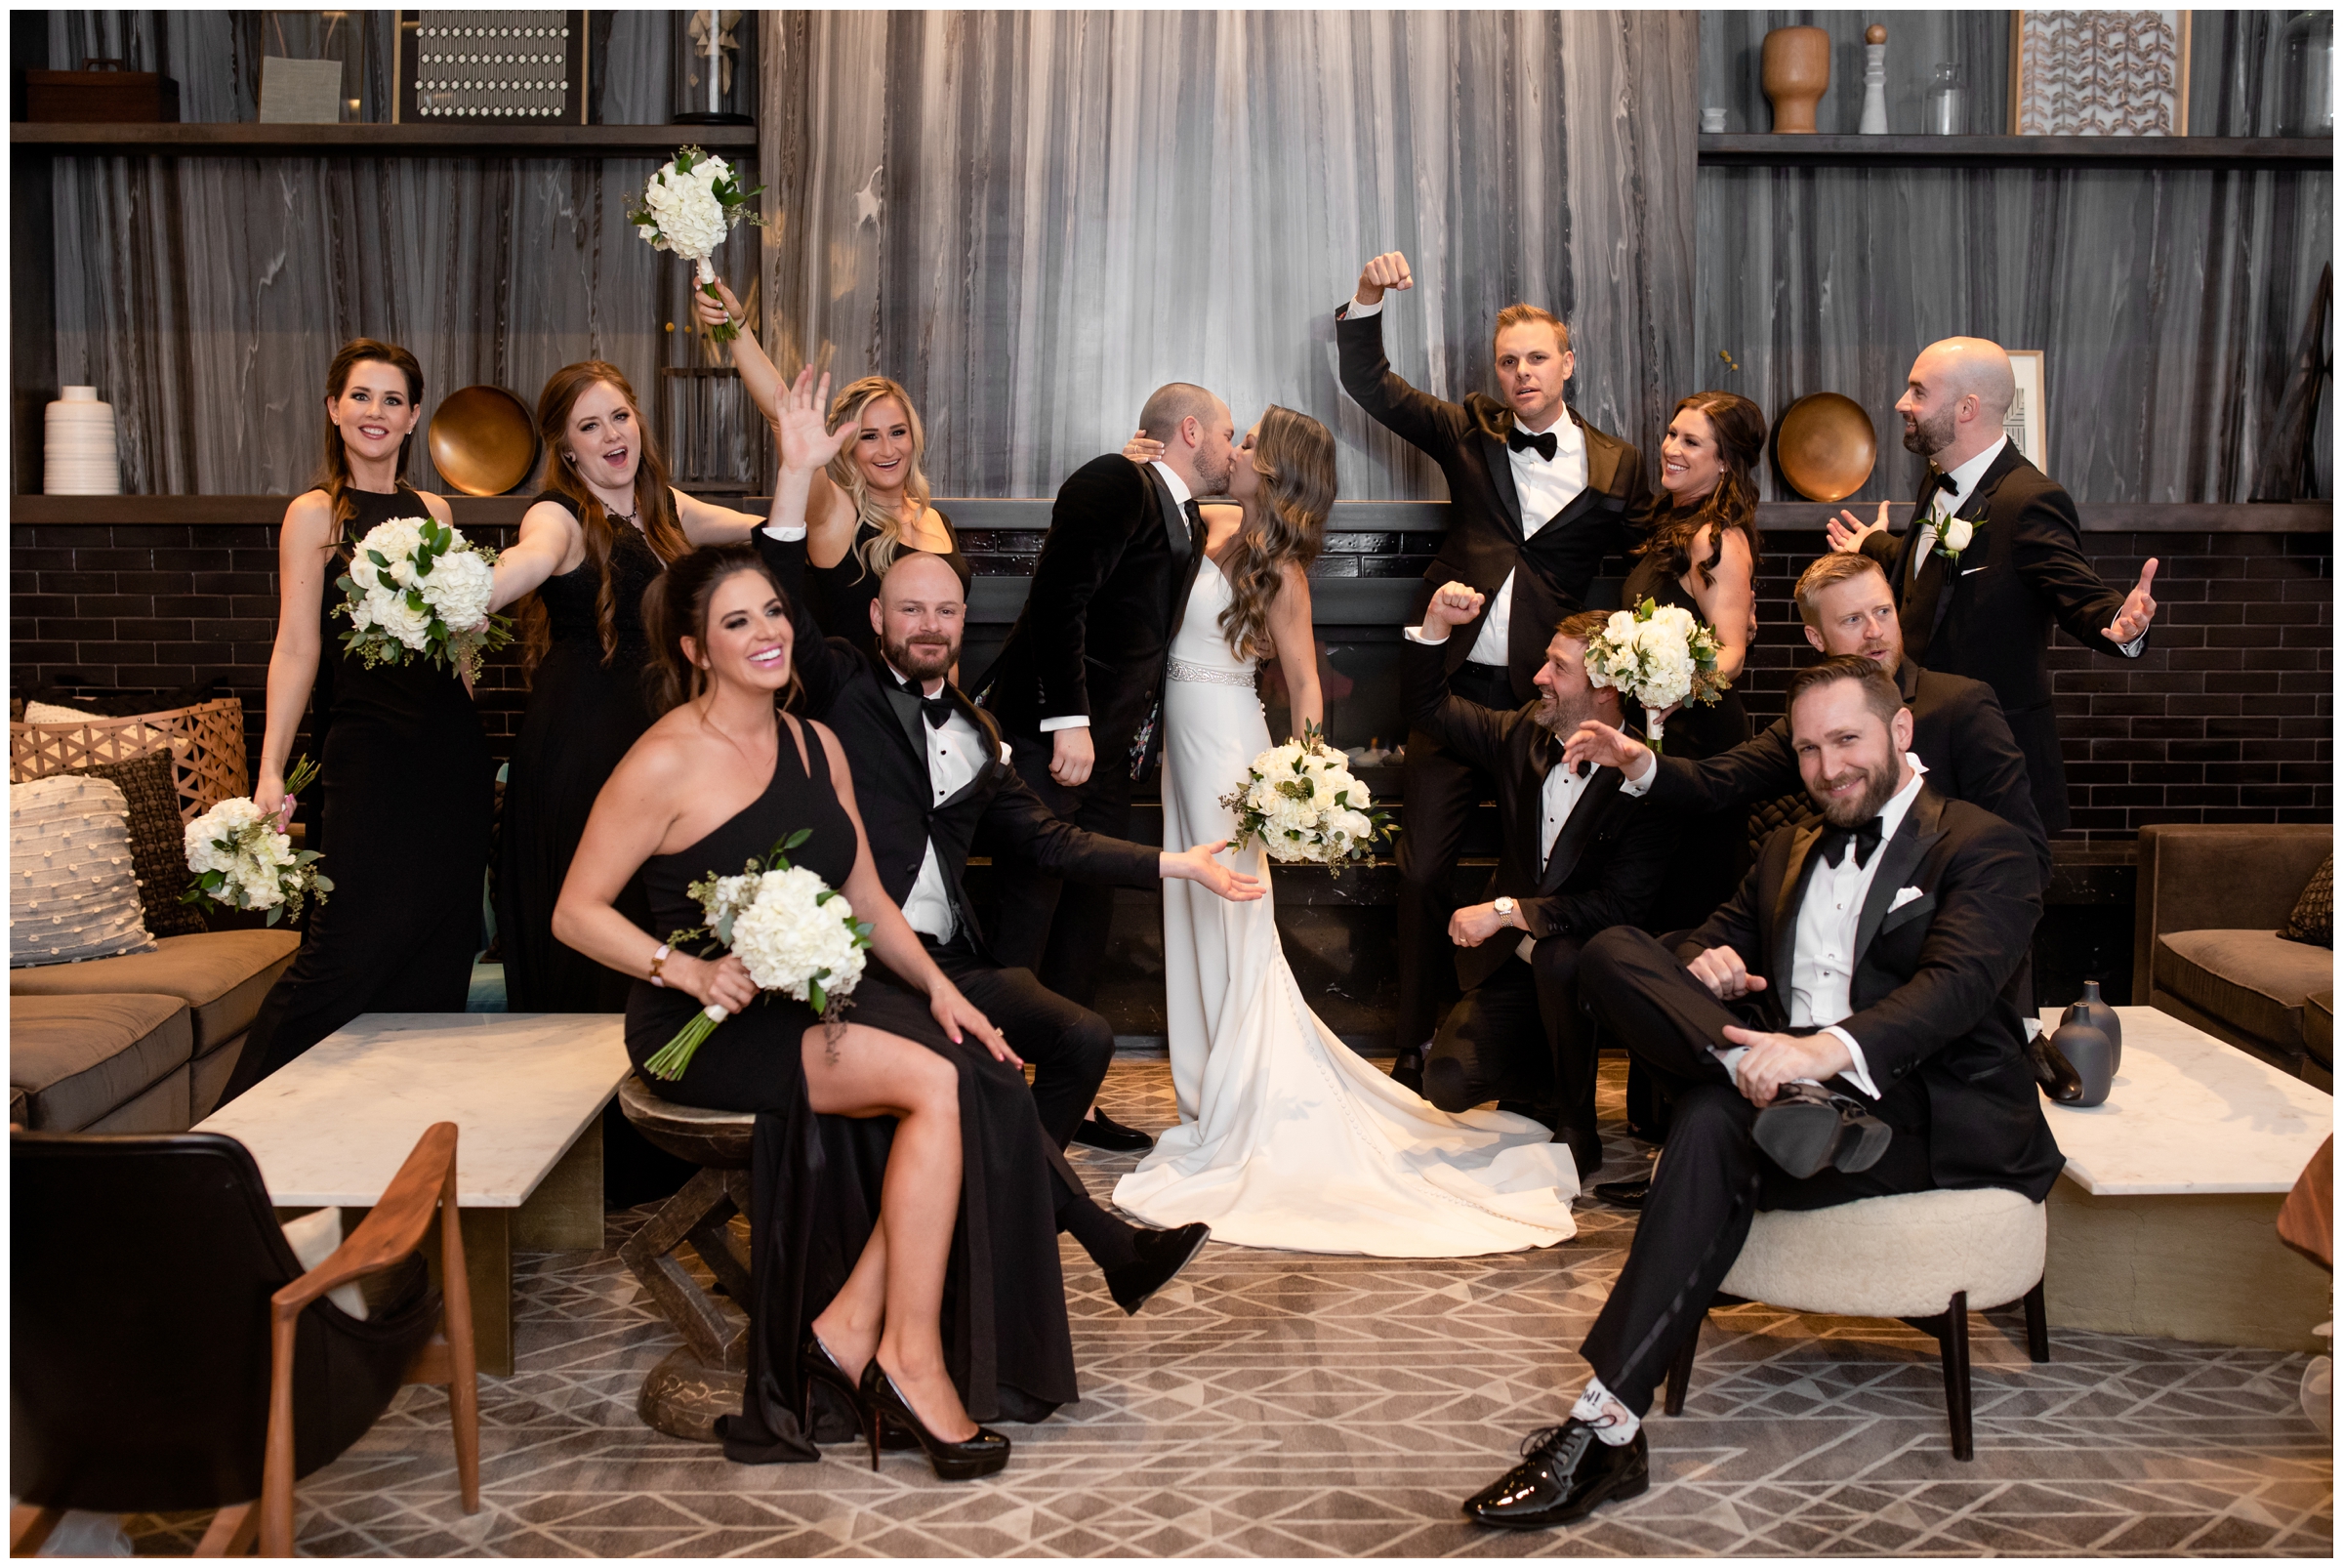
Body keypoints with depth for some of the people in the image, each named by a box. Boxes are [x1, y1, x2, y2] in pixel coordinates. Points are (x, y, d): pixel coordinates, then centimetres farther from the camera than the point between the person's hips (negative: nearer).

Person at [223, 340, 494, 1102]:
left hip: (452, 752, 6)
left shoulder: (434, 511, 14)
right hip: (367, 750, -6)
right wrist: (271, 771, -16)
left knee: (437, 957, 7)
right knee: (347, 950, -8)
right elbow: (297, 648, -8)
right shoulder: (315, 515, -2)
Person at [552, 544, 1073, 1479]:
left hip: (817, 1001, 7)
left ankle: (850, 1328, -11)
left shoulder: (817, 746, 12)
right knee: (935, 1084, -25)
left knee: (985, 1081, -19)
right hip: (708, 1023, -7)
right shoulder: (667, 763, -9)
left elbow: (866, 899, 15)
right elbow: (575, 913, -8)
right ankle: (910, 1358, -13)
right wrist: (689, 970, -22)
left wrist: (938, 988, 0)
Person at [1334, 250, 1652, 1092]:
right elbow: (1370, 385, 3)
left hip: (1548, 697, -1)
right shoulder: (1470, 432, 8)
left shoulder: (1616, 466, 6)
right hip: (1456, 684, 1)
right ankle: (1413, 1045, 12)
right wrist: (1367, 302, -13)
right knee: (1423, 867, 2)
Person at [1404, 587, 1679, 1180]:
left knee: (1561, 958, -39)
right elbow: (1433, 709, 13)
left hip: (1586, 967, -5)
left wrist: (1506, 910, -23)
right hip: (1513, 964, 5)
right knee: (1448, 1083, -15)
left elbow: (1618, 907, -23)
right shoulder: (1523, 734, 0)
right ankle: (1555, 1085, 19)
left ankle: (1578, 1130, -14)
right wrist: (1436, 626, -3)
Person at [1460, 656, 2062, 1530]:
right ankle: (1779, 1088, -34)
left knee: (1716, 1124, -36)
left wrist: (1829, 1048, -34)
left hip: (1933, 1117, -6)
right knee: (1611, 954, -12)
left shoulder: (1985, 850, 2)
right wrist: (1705, 963, -3)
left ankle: (1607, 1428, -37)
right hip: (1792, 1073, 6)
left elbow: (1956, 985, -15)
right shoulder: (1787, 851, 25)